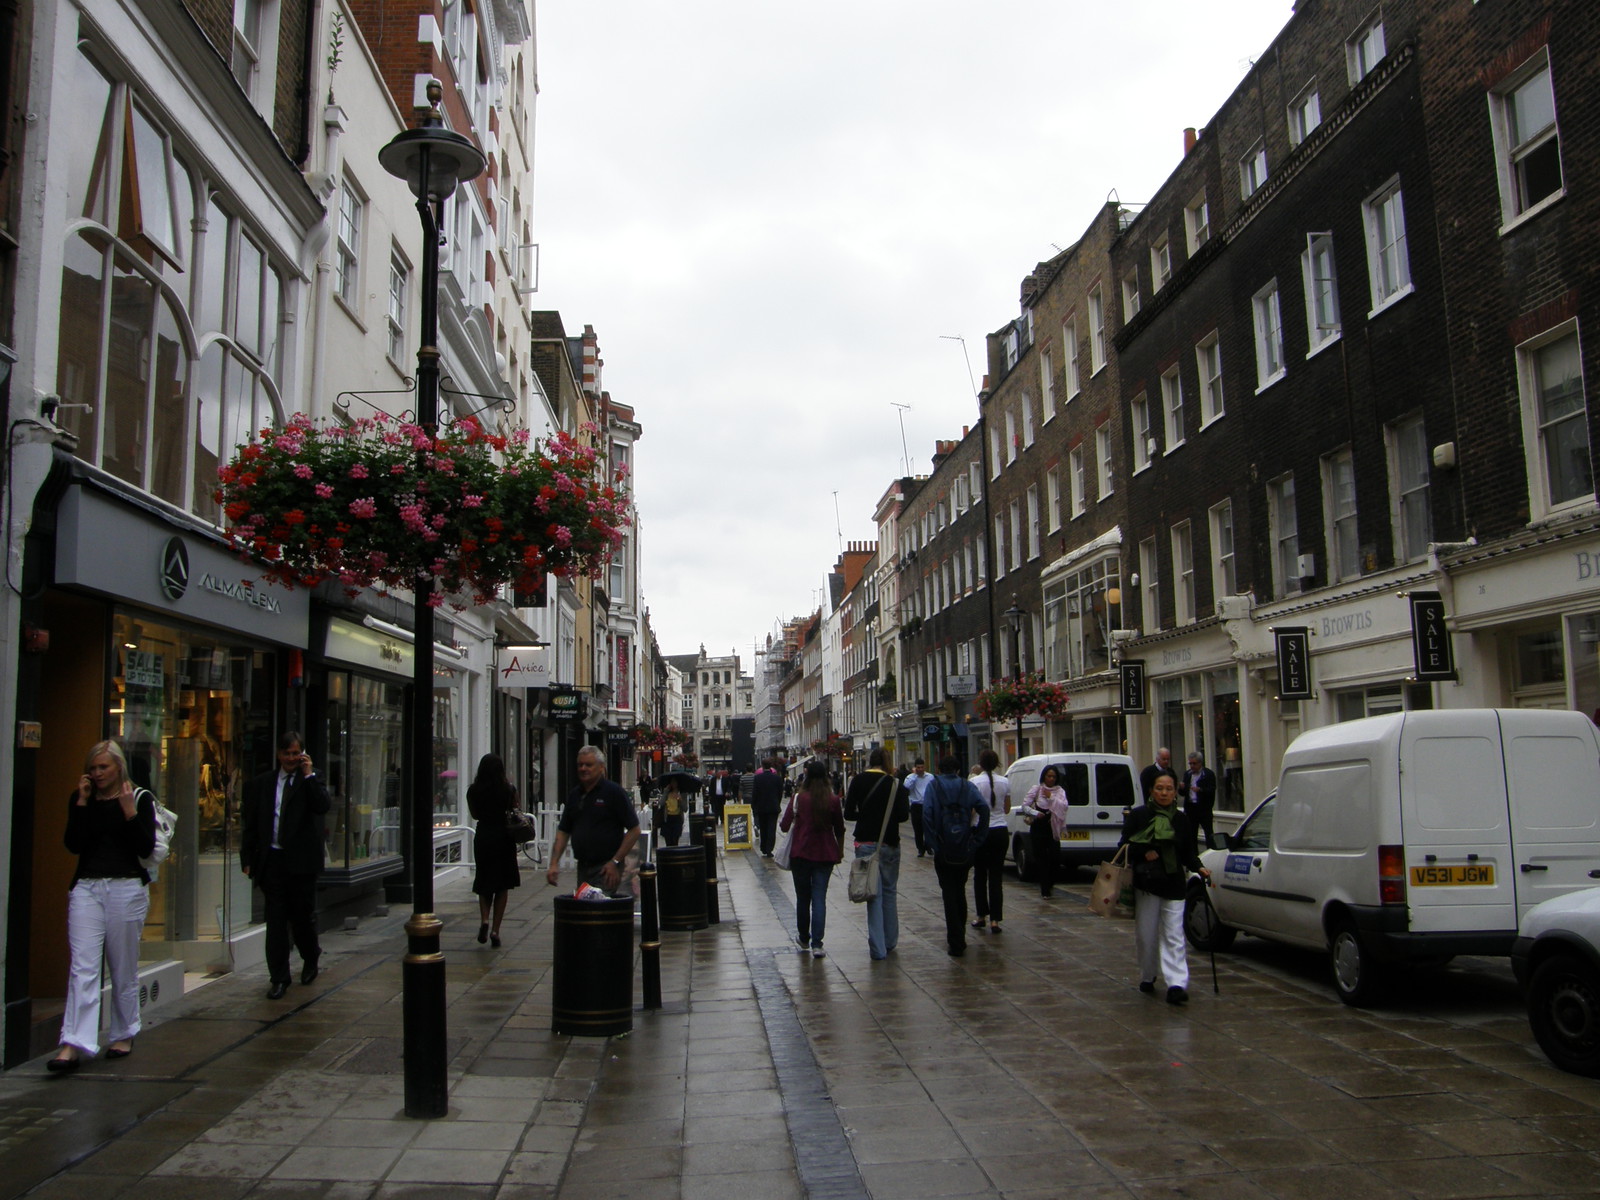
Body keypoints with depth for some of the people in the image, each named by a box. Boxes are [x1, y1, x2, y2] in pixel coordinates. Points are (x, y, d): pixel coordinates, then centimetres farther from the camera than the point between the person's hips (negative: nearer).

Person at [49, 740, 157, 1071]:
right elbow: (73, 844, -3)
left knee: (124, 968, 6)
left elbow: (146, 848, -7)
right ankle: (74, 1044, -11)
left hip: (127, 889, -2)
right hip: (86, 888, 2)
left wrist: (129, 811, -16)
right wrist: (82, 803, -7)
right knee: (82, 967, -8)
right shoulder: (80, 799, 9)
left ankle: (124, 1035, 20)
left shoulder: (140, 798, 1)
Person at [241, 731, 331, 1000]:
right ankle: (279, 978, 10)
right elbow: (250, 824, 9)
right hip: (271, 860, 2)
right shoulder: (262, 783, 8)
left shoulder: (310, 781, 3)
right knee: (275, 920, 3)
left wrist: (309, 775, -16)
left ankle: (311, 958, 35)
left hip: (301, 860, -2)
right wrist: (247, 858, 3)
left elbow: (323, 807, -16)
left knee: (303, 916, 8)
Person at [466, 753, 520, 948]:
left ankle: (484, 920, -6)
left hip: (482, 838, 1)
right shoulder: (508, 789, -7)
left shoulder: (473, 791, -3)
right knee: (502, 885, 8)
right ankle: (495, 930, 3)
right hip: (504, 838, -1)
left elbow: (475, 815, 11)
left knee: (484, 883, 16)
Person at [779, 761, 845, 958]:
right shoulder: (833, 800, -3)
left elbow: (784, 825, -7)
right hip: (825, 854, 1)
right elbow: (839, 829, 4)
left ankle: (804, 939, 28)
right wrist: (840, 850, 19)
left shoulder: (798, 798, -8)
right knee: (819, 898, 2)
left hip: (801, 853, -1)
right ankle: (816, 944, -5)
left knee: (802, 897, 14)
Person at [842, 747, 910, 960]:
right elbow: (904, 815, -10)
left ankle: (877, 948, 1)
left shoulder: (858, 781, -2)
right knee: (889, 891, 15)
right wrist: (887, 816, 9)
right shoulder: (895, 784, -6)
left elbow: (848, 814, -3)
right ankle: (890, 943, 22)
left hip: (865, 844, 0)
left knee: (874, 894, 3)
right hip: (889, 844, 0)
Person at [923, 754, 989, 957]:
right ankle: (959, 937, 27)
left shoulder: (933, 785, -2)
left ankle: (956, 943, -2)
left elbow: (927, 813, -16)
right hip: (965, 848, 3)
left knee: (949, 893, 2)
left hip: (943, 849, -3)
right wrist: (976, 839, -3)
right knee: (960, 890, 19)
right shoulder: (967, 786, 4)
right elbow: (983, 807, -10)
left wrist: (930, 842, -12)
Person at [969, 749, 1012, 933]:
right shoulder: (1005, 782, 2)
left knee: (980, 875, 12)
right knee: (996, 876, 4)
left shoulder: (974, 782, -9)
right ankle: (995, 919, 0)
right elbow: (1007, 809, 11)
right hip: (1000, 832, 2)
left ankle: (981, 916, 17)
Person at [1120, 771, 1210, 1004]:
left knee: (1174, 936, -5)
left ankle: (1177, 984, -11)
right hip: (1145, 883, -1)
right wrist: (1144, 853, -17)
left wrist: (1198, 868, -6)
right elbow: (1125, 846, -1)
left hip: (1174, 884, 1)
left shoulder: (1181, 820, 8)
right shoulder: (1138, 815, 0)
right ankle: (1147, 977, 26)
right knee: (1146, 934, 8)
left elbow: (1188, 853, 12)